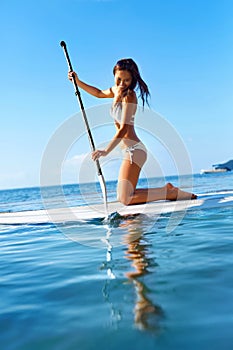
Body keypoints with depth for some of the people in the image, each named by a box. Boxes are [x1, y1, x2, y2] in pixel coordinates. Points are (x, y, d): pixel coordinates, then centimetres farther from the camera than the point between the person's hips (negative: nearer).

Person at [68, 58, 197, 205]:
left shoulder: (128, 96, -14)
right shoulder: (116, 90, 13)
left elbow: (124, 128, -23)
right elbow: (99, 93, 35)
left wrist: (106, 151, -30)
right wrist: (78, 82, 30)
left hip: (134, 150, -9)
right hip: (130, 150, 9)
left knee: (126, 199, -17)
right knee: (122, 197, 12)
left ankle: (170, 192, -7)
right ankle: (167, 190, 15)